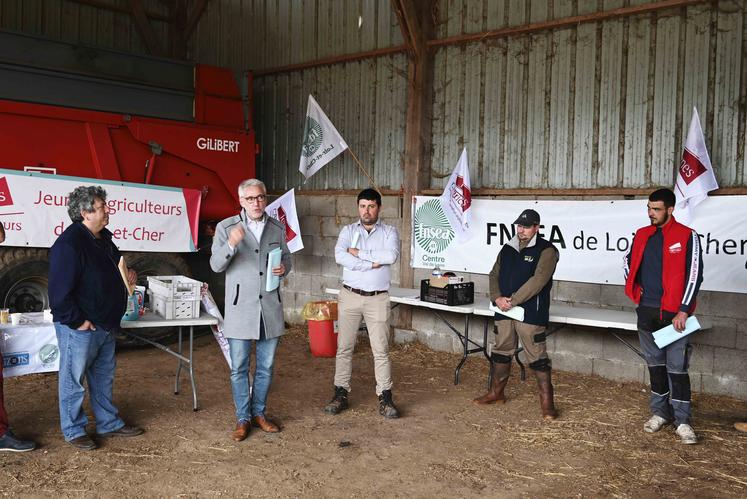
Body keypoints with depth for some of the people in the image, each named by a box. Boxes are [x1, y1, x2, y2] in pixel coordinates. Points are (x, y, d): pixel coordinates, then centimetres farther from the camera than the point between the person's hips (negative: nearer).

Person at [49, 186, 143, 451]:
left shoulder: (103, 238, 9)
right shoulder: (69, 244, -21)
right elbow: (59, 291, -23)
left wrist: (126, 277, 8)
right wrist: (77, 321, -20)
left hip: (105, 325, 9)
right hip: (80, 329, -9)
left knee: (104, 377, 19)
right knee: (74, 380, 7)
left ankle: (109, 423, 33)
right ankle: (74, 431, 21)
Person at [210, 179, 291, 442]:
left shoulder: (277, 228, 7)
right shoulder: (226, 227, -4)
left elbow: (286, 258, 18)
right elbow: (216, 265, -7)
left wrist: (284, 268, -6)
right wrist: (231, 244, -27)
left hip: (270, 306, 3)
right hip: (240, 307, -3)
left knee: (266, 367, 13)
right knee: (239, 368, 4)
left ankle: (259, 413, 29)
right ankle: (243, 418, 19)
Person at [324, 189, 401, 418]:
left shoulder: (389, 232, 3)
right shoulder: (348, 231, 5)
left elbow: (391, 255, -18)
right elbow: (340, 256, -14)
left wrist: (359, 253, -13)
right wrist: (372, 263, -17)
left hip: (378, 298, -1)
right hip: (350, 296, 1)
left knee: (381, 349, 1)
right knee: (344, 346, 6)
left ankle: (385, 397, 10)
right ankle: (341, 393, 16)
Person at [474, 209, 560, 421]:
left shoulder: (546, 251, -7)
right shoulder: (508, 249, 13)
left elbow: (537, 281, -18)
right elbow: (494, 275, 13)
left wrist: (512, 300, -18)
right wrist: (497, 298, -6)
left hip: (531, 314, -6)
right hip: (504, 312, 6)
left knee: (537, 357, -2)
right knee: (501, 352, 15)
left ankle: (547, 402, 7)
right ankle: (496, 393, 30)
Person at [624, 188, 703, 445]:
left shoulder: (687, 236, -6)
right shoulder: (642, 235, 9)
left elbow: (694, 275, -10)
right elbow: (628, 261, 24)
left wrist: (683, 310, -15)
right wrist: (634, 287, 10)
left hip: (674, 313, -5)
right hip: (647, 311, 5)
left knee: (677, 368, -2)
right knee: (655, 364, 13)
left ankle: (682, 421, 7)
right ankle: (659, 412, 24)